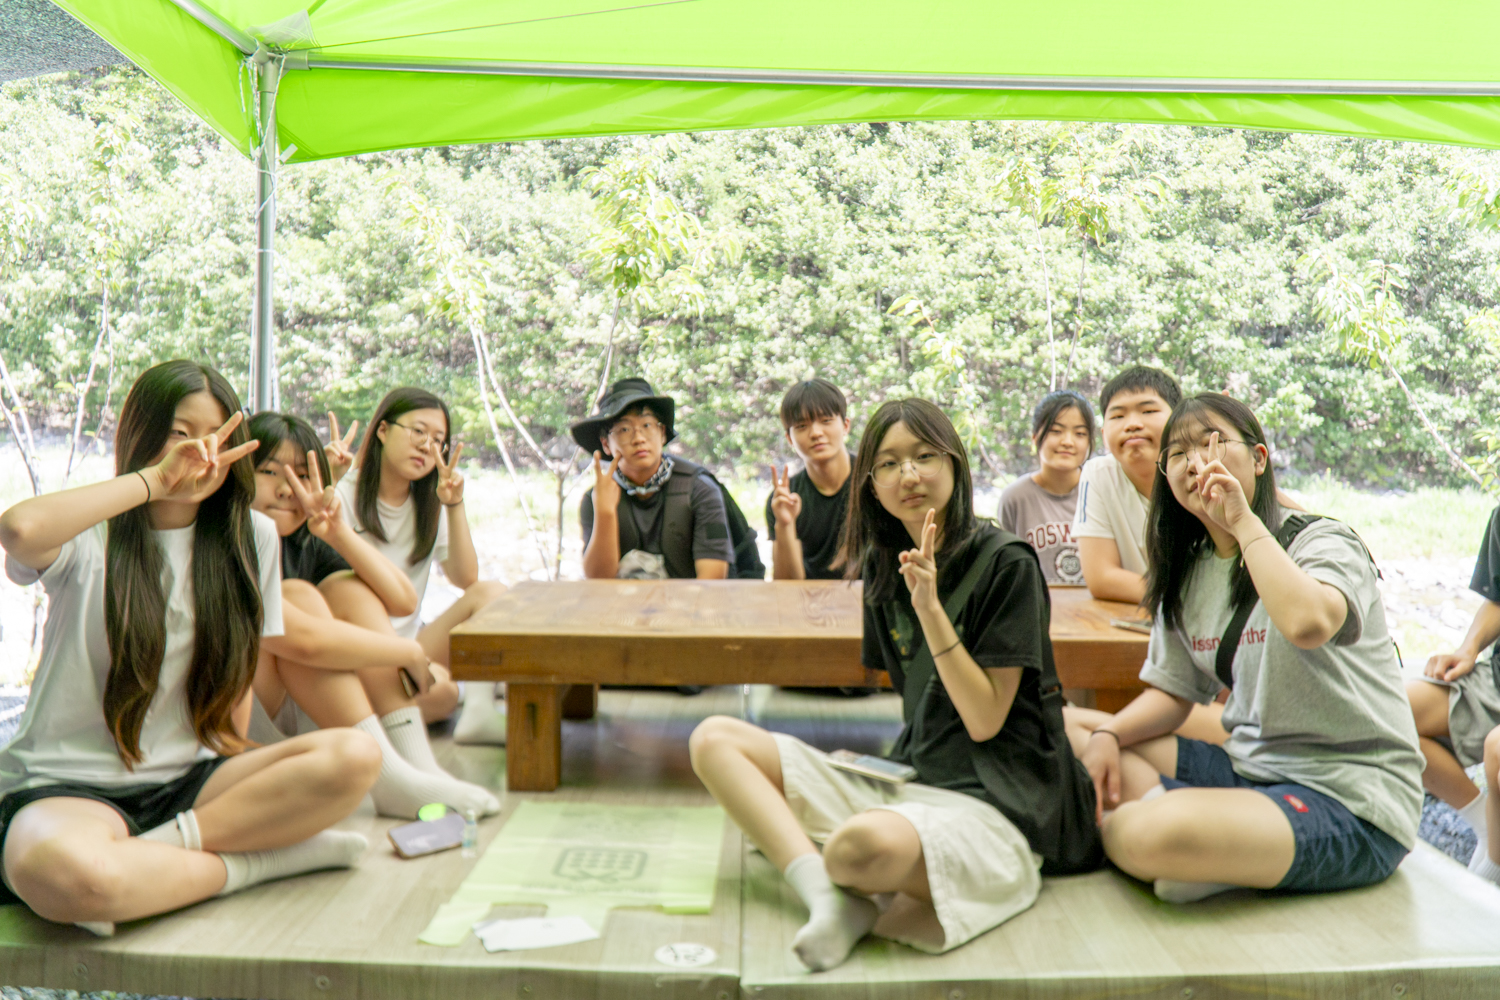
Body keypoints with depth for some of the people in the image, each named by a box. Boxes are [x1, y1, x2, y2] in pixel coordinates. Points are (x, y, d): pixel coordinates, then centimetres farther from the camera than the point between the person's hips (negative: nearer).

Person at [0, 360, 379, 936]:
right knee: (57, 872, -41)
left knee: (354, 757, -25)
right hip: (69, 782, -3)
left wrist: (233, 776, 3)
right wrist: (155, 480, -20)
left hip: (188, 779, 3)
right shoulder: (90, 536, -3)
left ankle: (171, 844, -20)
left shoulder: (250, 537, 9)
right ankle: (269, 856, -20)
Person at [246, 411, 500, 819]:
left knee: (348, 586, -6)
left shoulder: (305, 543, 4)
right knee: (298, 596, -25)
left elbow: (404, 600, -3)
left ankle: (417, 762, -19)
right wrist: (409, 653, -23)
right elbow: (302, 639, -34)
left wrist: (339, 532, -15)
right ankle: (390, 780, -31)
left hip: (291, 715, 8)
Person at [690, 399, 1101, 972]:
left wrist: (930, 606, -16)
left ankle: (854, 902, -5)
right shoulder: (882, 566, 11)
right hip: (908, 778, 7)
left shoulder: (1006, 563, -7)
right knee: (714, 739, -5)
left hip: (994, 800, -7)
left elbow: (985, 720, -10)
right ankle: (828, 898, -23)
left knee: (866, 846, -42)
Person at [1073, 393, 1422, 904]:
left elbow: (1307, 622, -35)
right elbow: (1172, 692, 13)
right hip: (1248, 767, 8)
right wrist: (1107, 736, -6)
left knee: (1148, 835, -35)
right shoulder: (1187, 576, 11)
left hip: (1351, 800, -7)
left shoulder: (1323, 541, -10)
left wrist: (1244, 520, -25)